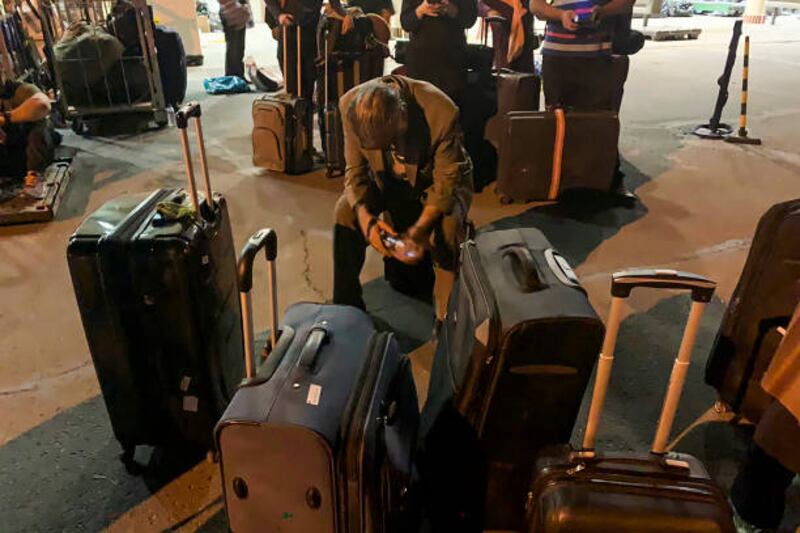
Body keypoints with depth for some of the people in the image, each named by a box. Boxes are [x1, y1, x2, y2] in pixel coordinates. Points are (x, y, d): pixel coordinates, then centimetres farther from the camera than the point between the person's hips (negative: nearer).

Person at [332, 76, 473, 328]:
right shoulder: (351, 105, -25)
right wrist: (365, 217, -33)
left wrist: (418, 230, -37)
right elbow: (356, 169, -15)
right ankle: (345, 306, -1)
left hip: (436, 179, -3)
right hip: (388, 178, 3)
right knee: (346, 209, -19)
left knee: (448, 224, -31)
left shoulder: (442, 112, -36)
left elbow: (446, 181, -25)